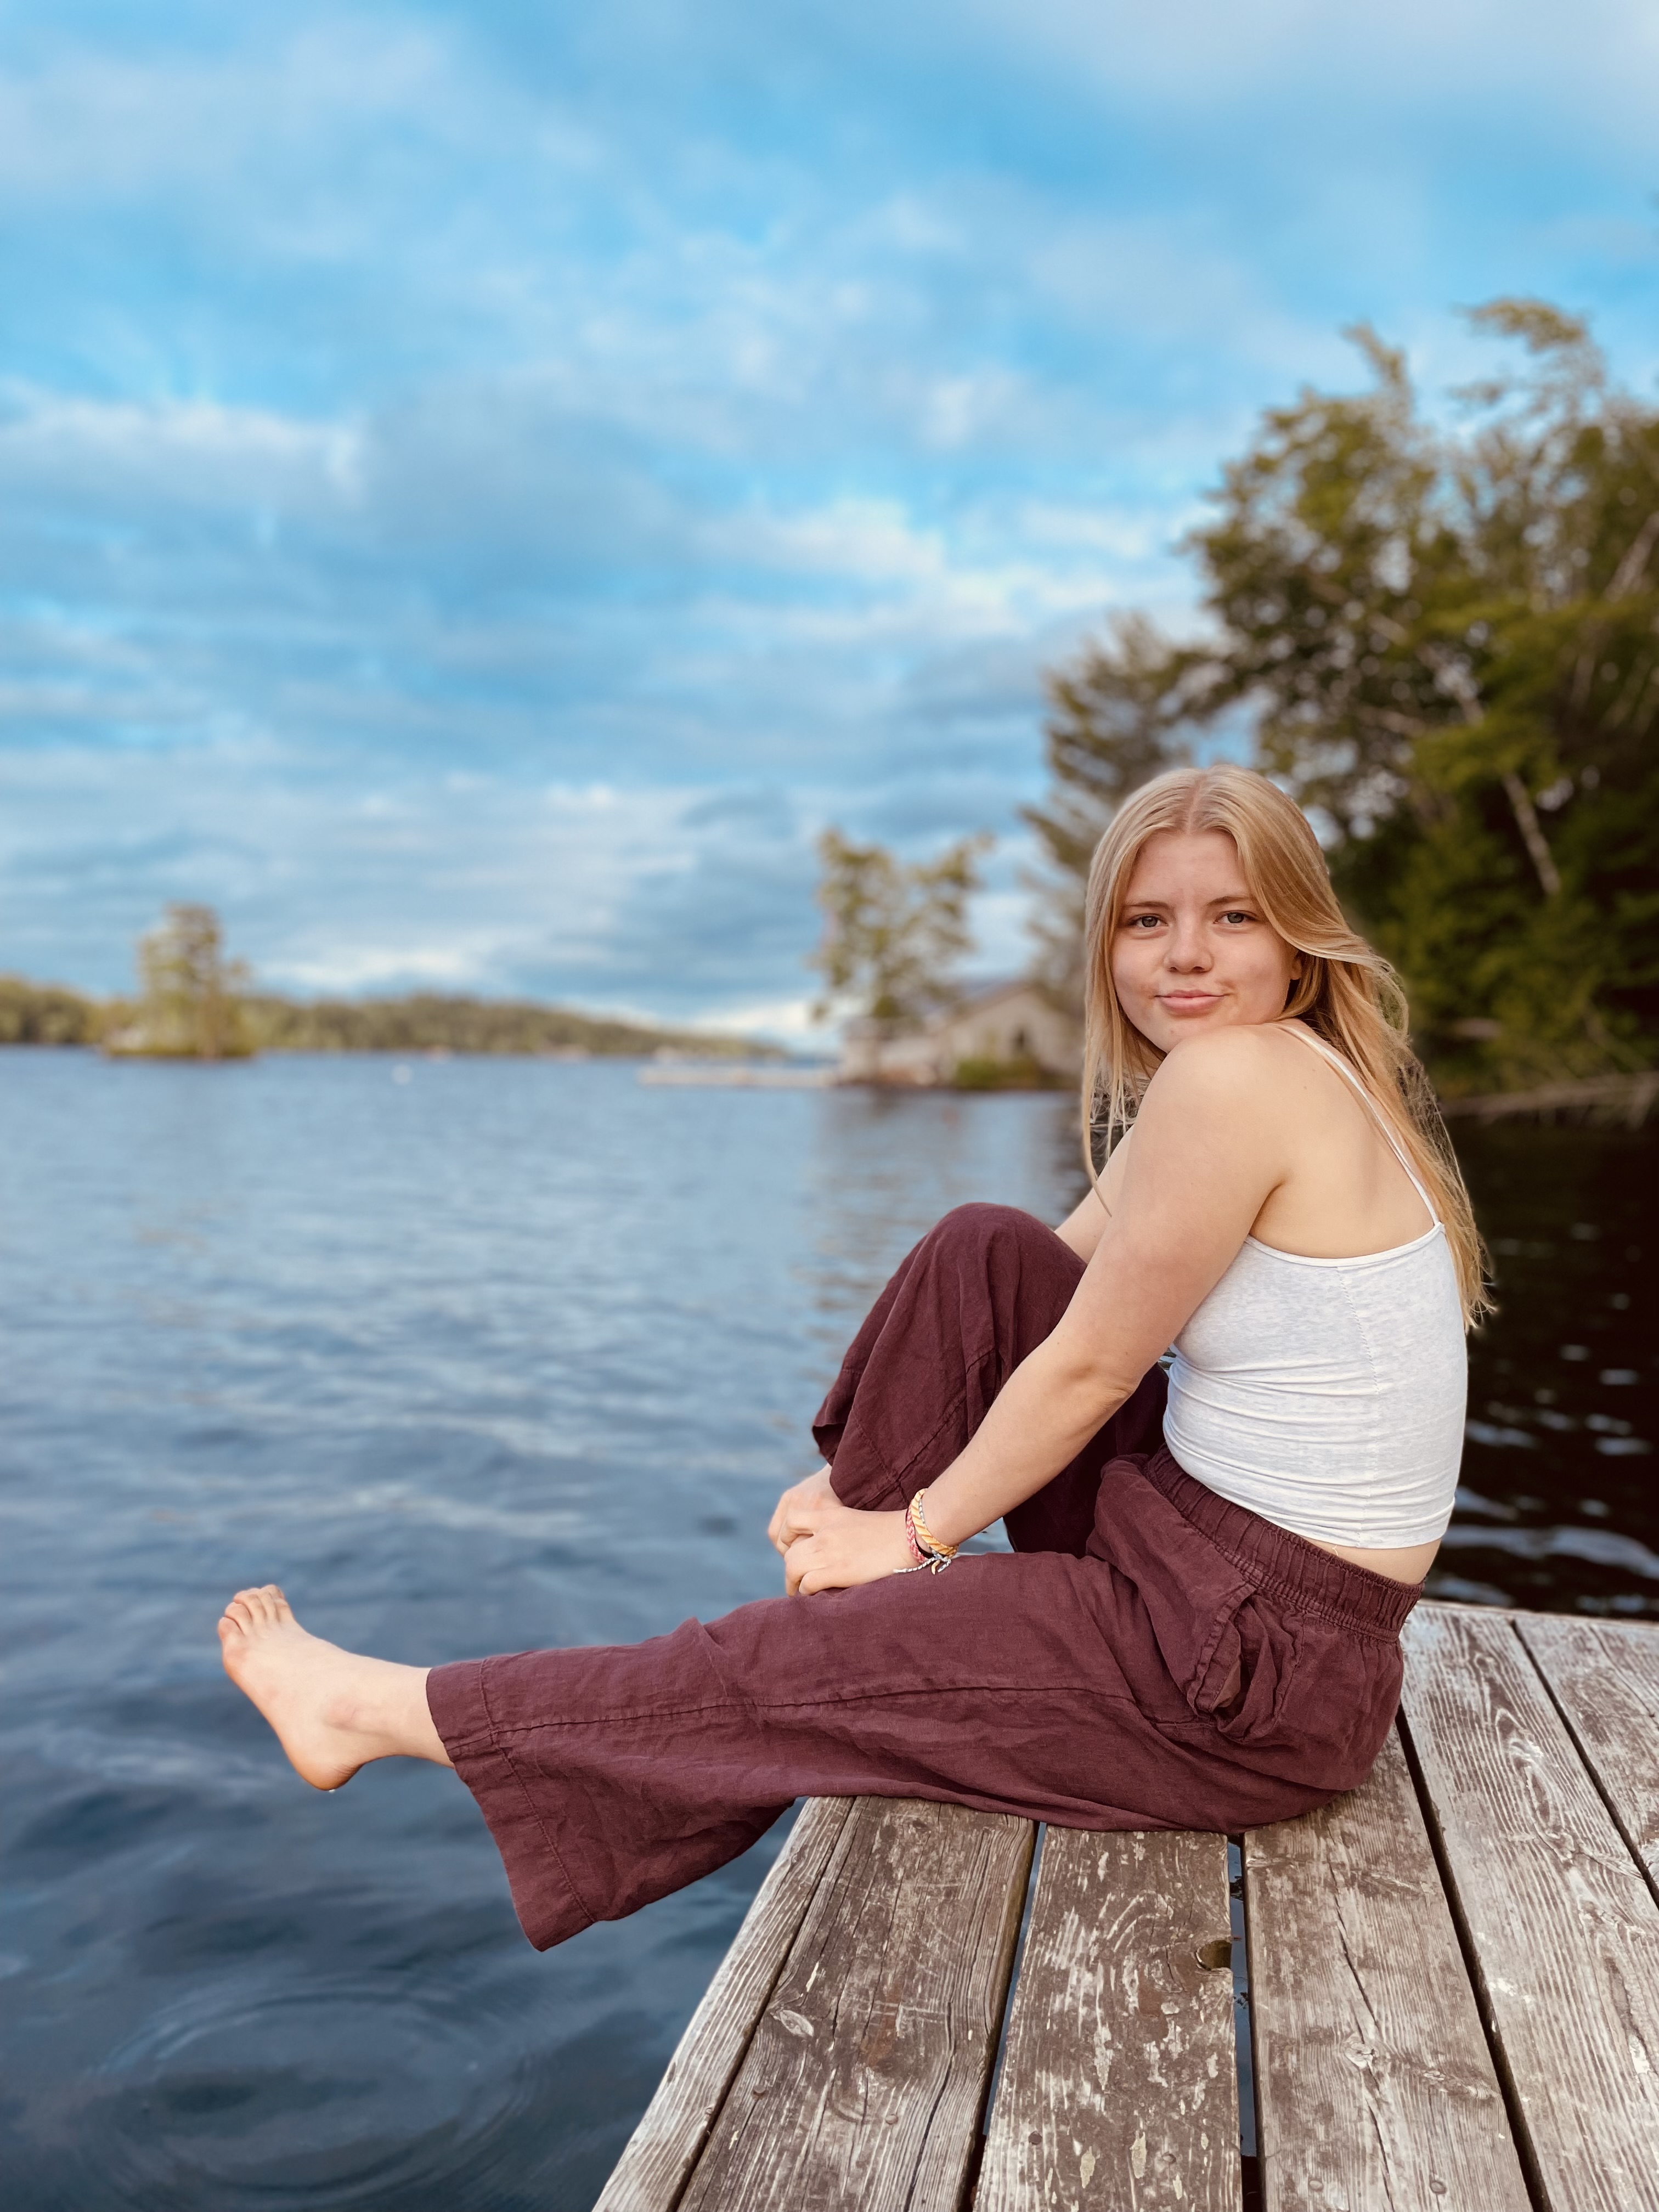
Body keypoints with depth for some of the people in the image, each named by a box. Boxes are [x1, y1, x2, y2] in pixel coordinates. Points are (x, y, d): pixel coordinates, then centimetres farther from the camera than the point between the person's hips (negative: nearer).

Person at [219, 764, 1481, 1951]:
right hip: (1210, 1557, 8)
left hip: (1255, 1669, -8)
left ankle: (372, 1709, 18)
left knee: (779, 1676, -2)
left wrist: (919, 1528, -1)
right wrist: (883, 1486, 7)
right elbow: (1035, 1296, 10)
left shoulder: (1233, 1075, -22)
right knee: (979, 1254, 2)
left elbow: (1089, 1367, -16)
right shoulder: (1294, 1077, 9)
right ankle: (838, 1578, 13)